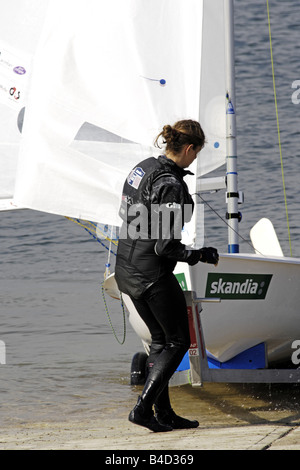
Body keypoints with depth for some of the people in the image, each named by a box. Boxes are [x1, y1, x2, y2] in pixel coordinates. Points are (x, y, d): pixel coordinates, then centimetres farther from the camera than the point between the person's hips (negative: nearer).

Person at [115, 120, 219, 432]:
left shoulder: (143, 167, 5)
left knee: (160, 339, 18)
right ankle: (143, 408, -1)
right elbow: (166, 247, -22)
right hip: (153, 274, -9)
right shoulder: (170, 185, -22)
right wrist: (202, 256, -7)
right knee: (178, 341, 6)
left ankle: (164, 413, 20)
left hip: (126, 269, 9)